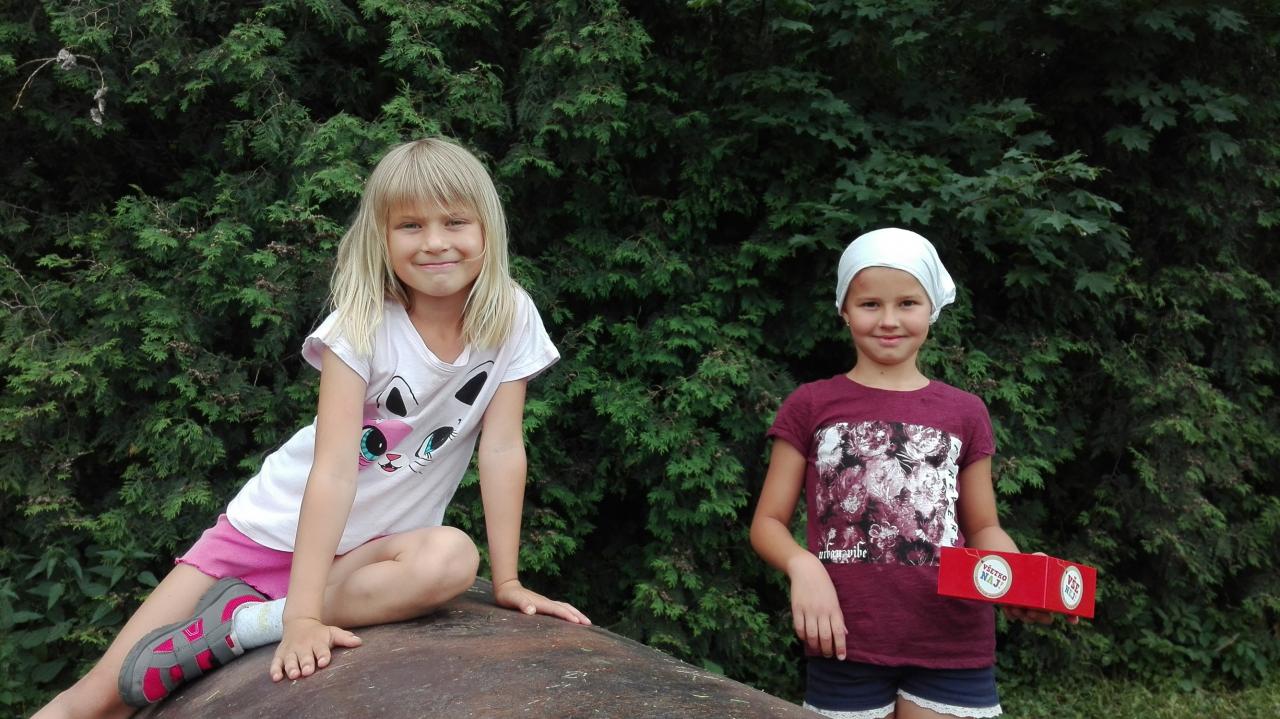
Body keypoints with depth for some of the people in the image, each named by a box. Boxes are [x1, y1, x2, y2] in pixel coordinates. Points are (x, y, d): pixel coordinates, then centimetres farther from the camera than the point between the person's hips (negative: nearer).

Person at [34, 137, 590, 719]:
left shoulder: (511, 318, -12)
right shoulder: (362, 324, -18)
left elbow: (502, 448, -10)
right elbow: (335, 467, -25)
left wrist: (507, 581, -12)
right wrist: (303, 616, -31)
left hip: (370, 544, 2)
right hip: (275, 529, -1)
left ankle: (243, 622, -21)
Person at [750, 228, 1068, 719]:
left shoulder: (965, 413, 5)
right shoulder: (810, 406, 0)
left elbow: (983, 529, 12)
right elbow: (768, 522, 2)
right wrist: (802, 565, -18)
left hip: (953, 648, 2)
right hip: (847, 646, -1)